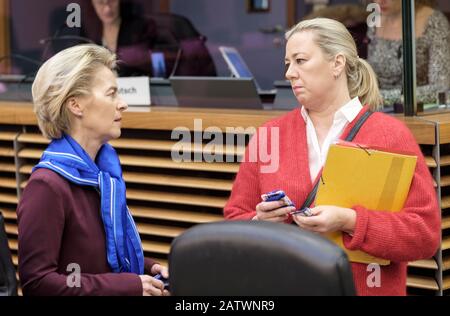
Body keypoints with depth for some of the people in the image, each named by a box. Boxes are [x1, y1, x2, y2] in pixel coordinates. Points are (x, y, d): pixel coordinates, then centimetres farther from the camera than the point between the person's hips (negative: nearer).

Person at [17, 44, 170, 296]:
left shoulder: (105, 167, 8)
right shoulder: (48, 186, -15)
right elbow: (36, 282, -19)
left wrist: (148, 268, 3)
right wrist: (129, 286, -17)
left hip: (122, 285, 7)